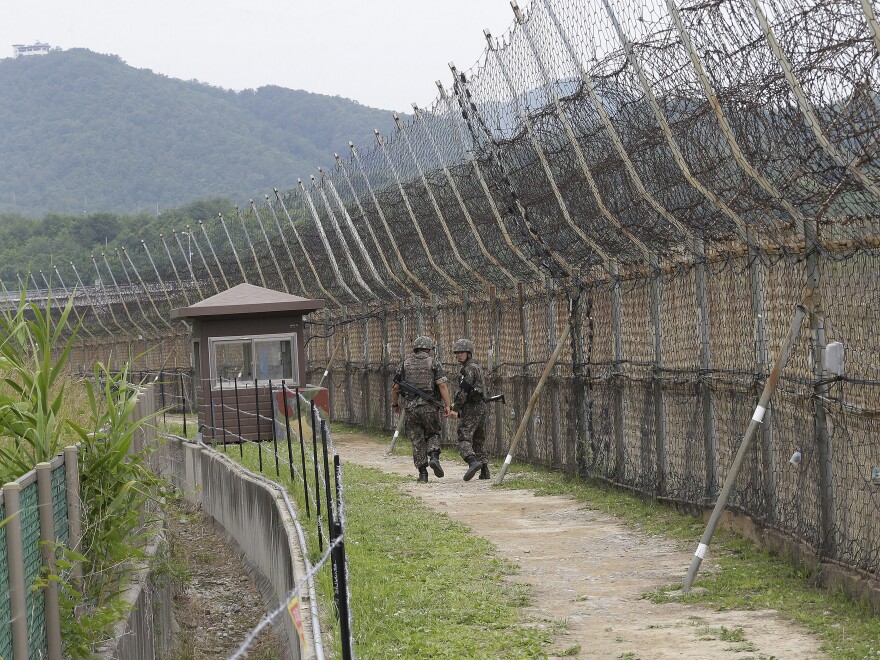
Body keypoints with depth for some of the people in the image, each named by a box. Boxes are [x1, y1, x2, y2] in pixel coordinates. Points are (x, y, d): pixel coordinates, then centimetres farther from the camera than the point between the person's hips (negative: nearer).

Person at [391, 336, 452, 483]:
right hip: (429, 405, -2)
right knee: (433, 434, 17)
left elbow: (395, 387, 10)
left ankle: (423, 473, 5)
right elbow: (442, 385, -8)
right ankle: (434, 457, -9)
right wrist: (447, 406, -9)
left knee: (417, 440, 8)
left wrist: (395, 404, 24)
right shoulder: (434, 363, 2)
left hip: (411, 407, 2)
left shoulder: (404, 364, 10)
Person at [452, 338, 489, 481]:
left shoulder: (469, 368, -9)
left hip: (471, 409, -10)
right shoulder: (477, 367, 22)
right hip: (482, 407, 10)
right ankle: (484, 471, 12)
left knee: (464, 438, -17)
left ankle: (473, 462, -37)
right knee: (478, 442, 14)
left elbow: (464, 390, -16)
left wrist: (456, 406, -10)